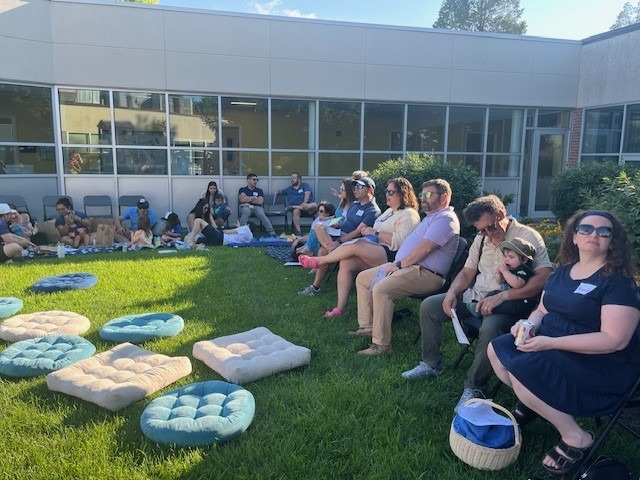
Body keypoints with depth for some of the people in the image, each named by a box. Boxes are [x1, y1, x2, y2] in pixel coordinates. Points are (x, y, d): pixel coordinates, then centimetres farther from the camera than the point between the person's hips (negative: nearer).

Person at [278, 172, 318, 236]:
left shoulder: (305, 185, 13)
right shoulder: (289, 189, 27)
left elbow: (307, 193, -5)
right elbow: (281, 191, 36)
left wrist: (305, 203, -24)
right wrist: (278, 192, 10)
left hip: (307, 206, -2)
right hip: (296, 207, 2)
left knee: (315, 205, -36)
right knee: (295, 211, -35)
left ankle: (293, 207, -34)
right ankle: (298, 232, -38)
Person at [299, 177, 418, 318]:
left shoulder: (409, 215, -5)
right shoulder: (390, 211, 26)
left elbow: (400, 241, -19)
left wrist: (376, 232, -14)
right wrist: (368, 229, 7)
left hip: (391, 256, -9)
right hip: (376, 252, 9)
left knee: (354, 246, -27)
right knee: (346, 263, -15)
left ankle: (319, 261, -7)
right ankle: (340, 307, -12)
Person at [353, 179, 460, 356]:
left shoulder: (445, 219, -12)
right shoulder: (432, 217, 23)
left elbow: (424, 248, -22)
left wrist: (399, 265, -14)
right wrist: (397, 264, 11)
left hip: (425, 274, -11)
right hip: (406, 266, 11)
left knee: (381, 289, -32)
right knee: (362, 278, 10)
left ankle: (381, 343, -24)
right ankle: (367, 326, 12)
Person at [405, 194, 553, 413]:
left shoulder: (527, 236, -13)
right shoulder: (481, 239, 10)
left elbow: (543, 278, -24)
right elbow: (467, 272, 15)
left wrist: (502, 296, -32)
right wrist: (451, 293, -6)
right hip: (475, 296, 7)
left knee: (490, 328, -38)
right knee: (428, 306, -2)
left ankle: (474, 387, -18)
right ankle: (431, 364, 13)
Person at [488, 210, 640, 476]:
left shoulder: (618, 281, -15)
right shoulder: (563, 271, 8)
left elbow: (615, 340, -23)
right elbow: (542, 310, 16)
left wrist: (551, 343, -27)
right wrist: (530, 324, -10)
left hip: (602, 364, -8)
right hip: (553, 347, 8)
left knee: (522, 371, -26)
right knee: (497, 349, -4)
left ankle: (575, 438, -5)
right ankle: (530, 404, 16)